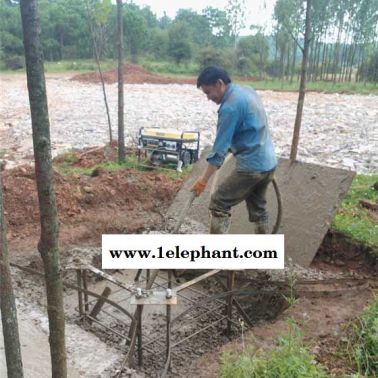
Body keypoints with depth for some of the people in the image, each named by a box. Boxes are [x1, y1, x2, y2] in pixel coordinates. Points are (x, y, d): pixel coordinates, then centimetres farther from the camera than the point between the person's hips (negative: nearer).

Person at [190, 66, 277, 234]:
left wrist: (203, 180, -16)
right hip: (269, 162, 9)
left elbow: (220, 147, -20)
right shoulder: (248, 91, 10)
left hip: (251, 166, -9)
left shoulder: (230, 107, -19)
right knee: (257, 206, 22)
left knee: (219, 204, -2)